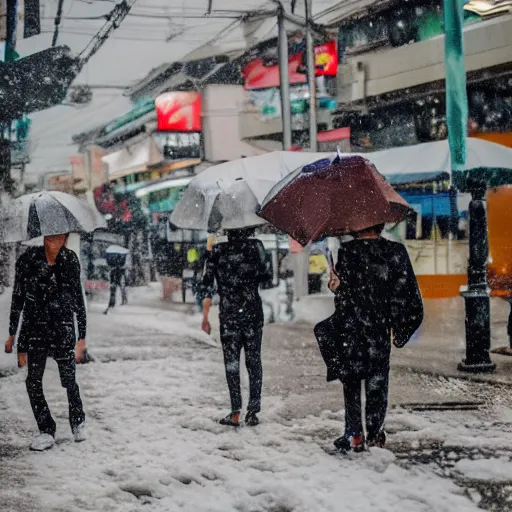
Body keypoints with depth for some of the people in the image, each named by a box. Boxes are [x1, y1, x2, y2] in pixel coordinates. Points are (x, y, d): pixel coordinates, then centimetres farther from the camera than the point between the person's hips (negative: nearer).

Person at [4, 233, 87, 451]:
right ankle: (46, 431, 11)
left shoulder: (70, 260, -1)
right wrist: (12, 334, 6)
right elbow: (17, 297, 5)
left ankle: (78, 422, 24)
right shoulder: (28, 259, -3)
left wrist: (82, 336, 5)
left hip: (63, 329, -1)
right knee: (33, 381, -3)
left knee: (69, 379, -2)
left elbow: (78, 298, 6)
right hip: (34, 326, 1)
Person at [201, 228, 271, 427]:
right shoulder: (255, 247, -4)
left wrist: (205, 316, 2)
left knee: (231, 362, 5)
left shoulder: (218, 250, -1)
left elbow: (207, 284, -3)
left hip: (228, 315, 0)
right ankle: (253, 411, 6)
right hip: (253, 313, 0)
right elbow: (264, 276, 1)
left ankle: (235, 413, -1)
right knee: (253, 362, 8)